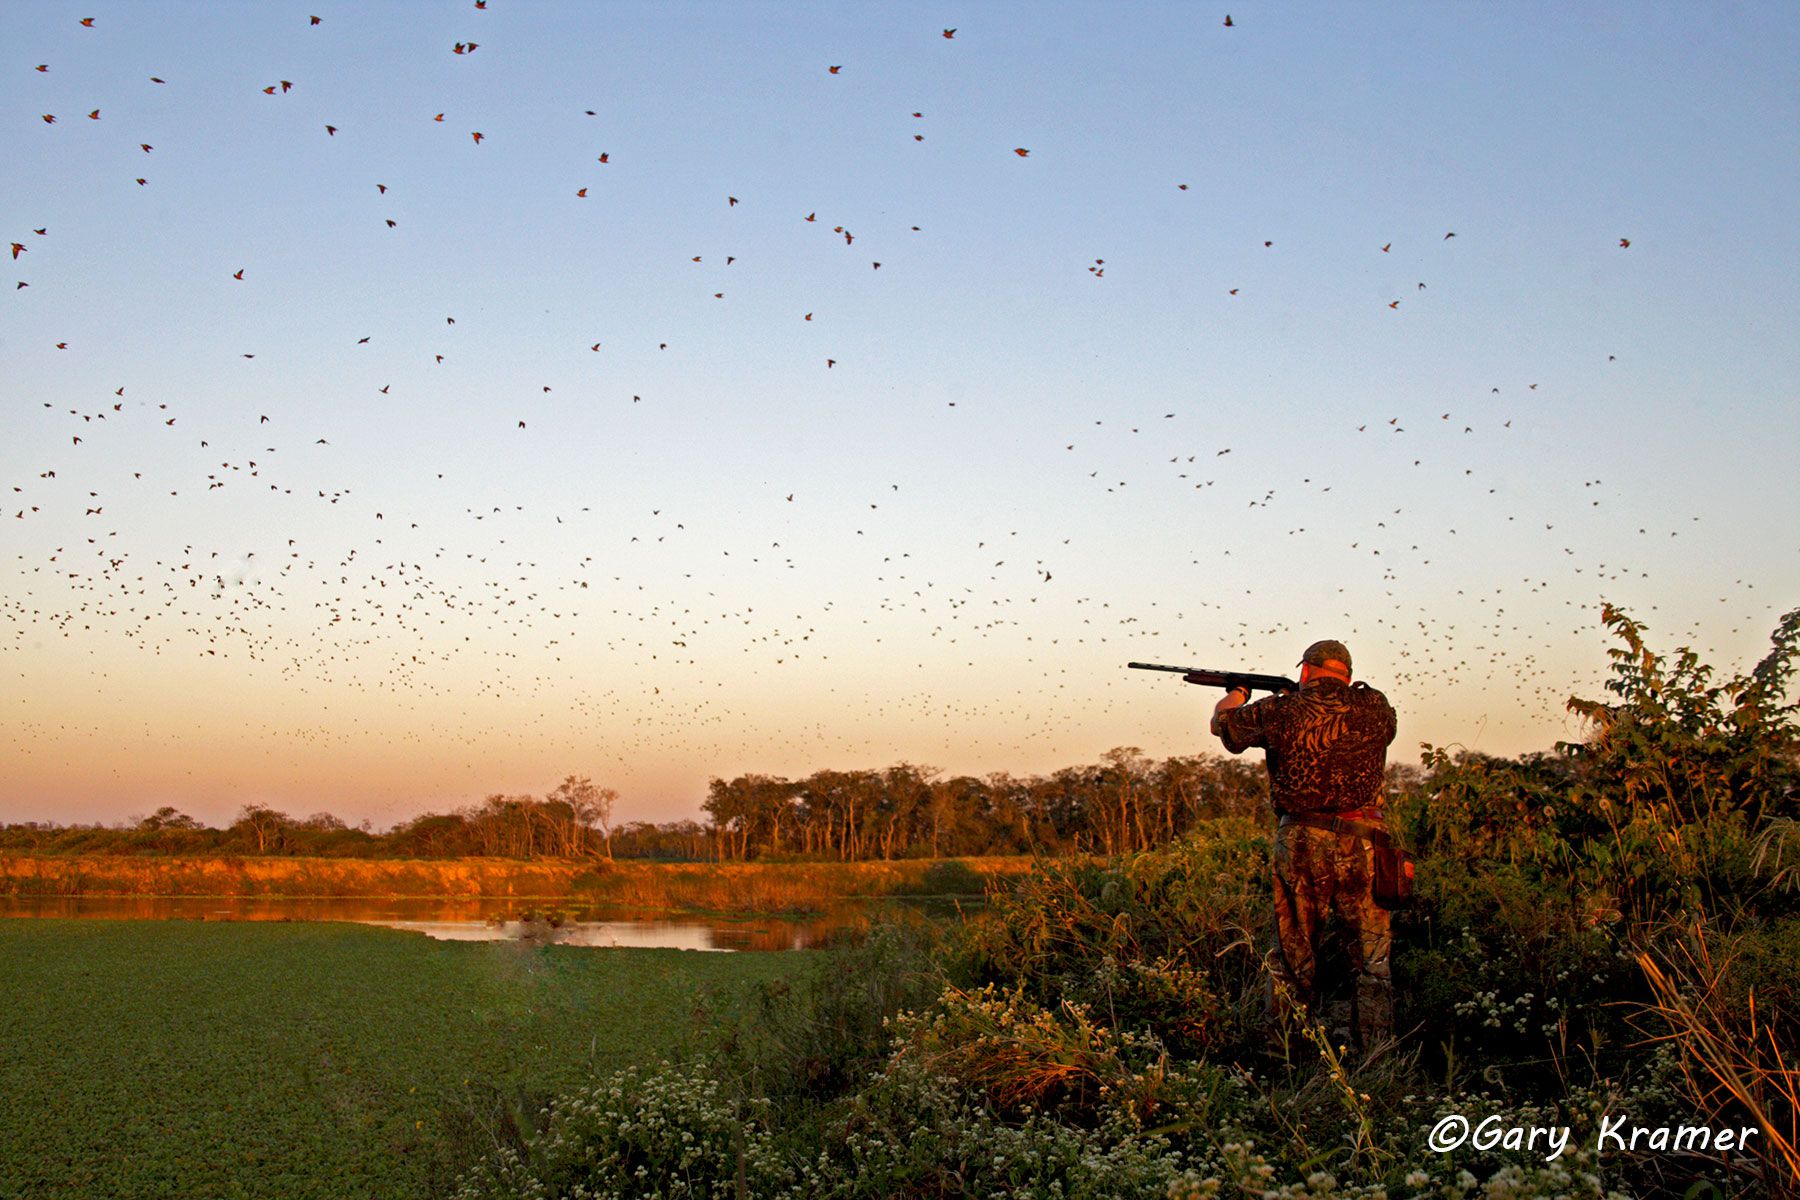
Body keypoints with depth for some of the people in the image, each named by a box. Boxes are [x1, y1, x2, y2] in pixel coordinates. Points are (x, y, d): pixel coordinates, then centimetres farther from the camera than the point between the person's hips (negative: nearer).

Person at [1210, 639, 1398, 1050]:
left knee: (1291, 957, 12)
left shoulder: (1279, 711, -2)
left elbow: (1224, 723, 16)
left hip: (1299, 843, 0)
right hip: (1360, 844, 0)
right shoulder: (1375, 707, 0)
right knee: (1371, 962, 8)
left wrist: (1236, 694, 38)